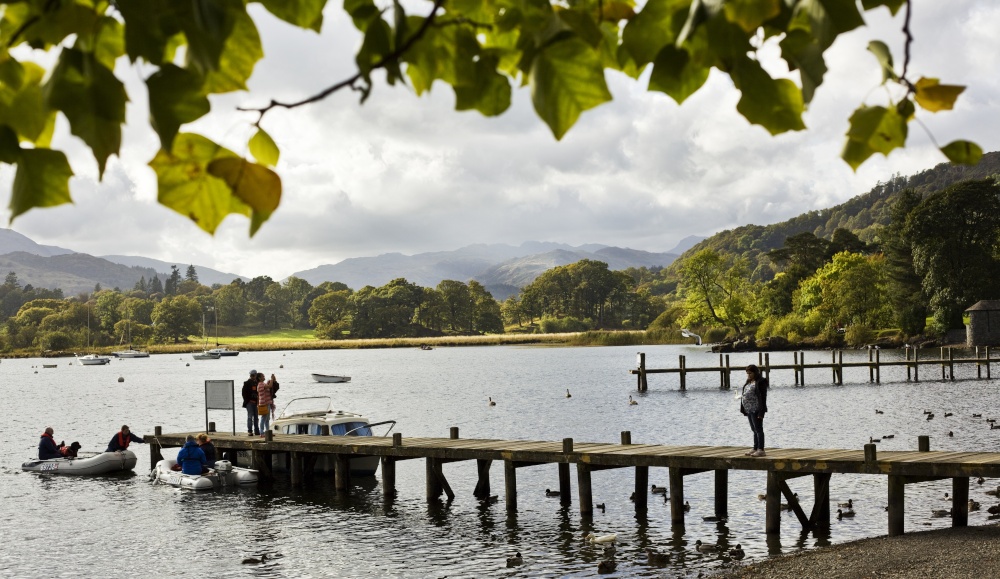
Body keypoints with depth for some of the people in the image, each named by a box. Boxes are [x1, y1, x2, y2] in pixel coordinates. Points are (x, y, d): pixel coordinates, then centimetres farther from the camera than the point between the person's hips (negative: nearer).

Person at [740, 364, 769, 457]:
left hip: (756, 410, -9)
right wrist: (744, 409, 15)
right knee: (754, 430, 12)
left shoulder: (761, 382, -9)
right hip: (749, 410, 9)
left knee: (758, 429, -8)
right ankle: (755, 449, 16)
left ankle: (761, 450, -7)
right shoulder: (749, 382, 17)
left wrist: (761, 412, -19)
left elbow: (763, 397, -14)